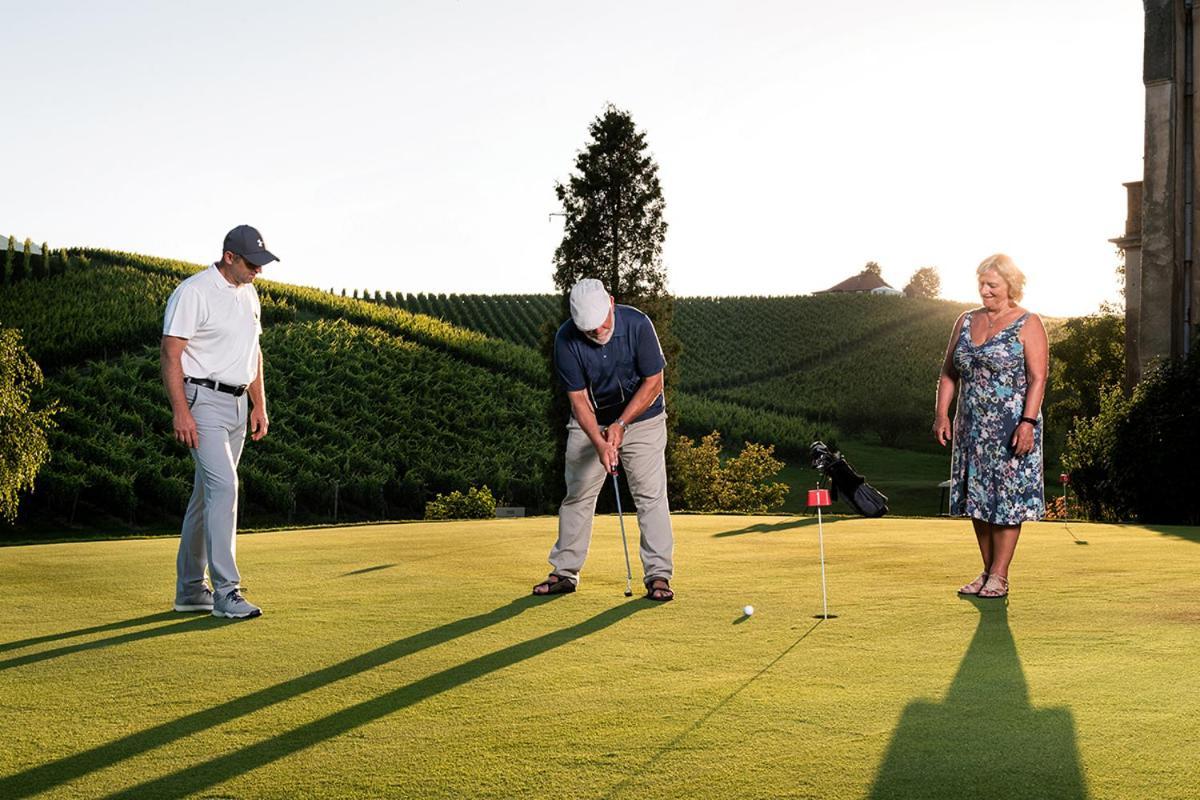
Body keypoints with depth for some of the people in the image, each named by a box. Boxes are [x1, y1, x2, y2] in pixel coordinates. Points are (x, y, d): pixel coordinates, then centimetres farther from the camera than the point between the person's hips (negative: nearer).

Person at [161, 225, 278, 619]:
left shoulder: (249, 295, 14)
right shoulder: (193, 292, -12)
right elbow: (170, 354, -15)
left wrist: (259, 405, 16)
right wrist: (181, 411, -22)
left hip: (237, 404, 8)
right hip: (203, 401, -8)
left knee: (208, 494, 11)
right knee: (224, 487, -18)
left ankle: (190, 590, 19)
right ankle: (226, 592, -17)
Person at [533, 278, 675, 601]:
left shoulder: (637, 323, -22)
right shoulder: (566, 339, -20)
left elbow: (654, 382, -16)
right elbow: (578, 397, -18)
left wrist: (620, 424, -21)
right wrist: (599, 442, -30)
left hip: (641, 418, -1)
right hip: (590, 424, 1)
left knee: (651, 495, -8)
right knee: (578, 495, 5)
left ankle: (658, 575, -5)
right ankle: (564, 572, 15)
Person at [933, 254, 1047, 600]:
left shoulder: (1028, 325, -4)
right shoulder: (966, 321, 12)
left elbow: (1037, 378, -10)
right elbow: (949, 373, 14)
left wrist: (1028, 422, -20)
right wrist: (941, 413, 4)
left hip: (1010, 428, -6)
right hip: (971, 426, 6)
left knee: (1007, 498, -3)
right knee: (977, 498, 8)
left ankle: (999, 576, 2)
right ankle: (987, 571, 17)